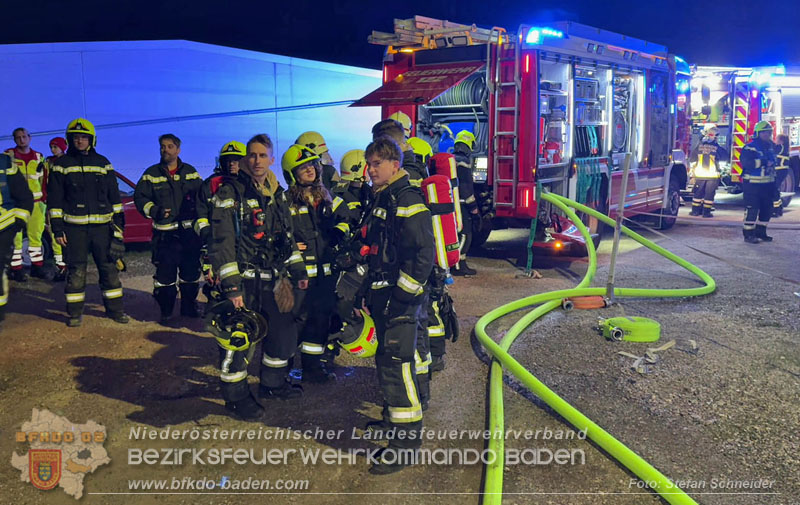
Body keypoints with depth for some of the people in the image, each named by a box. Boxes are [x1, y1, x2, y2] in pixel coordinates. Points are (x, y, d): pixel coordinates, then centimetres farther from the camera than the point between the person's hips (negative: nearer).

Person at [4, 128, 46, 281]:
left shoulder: (38, 157, 14)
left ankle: (37, 266, 19)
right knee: (15, 236, -6)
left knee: (36, 234, 10)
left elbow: (44, 180, 19)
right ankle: (16, 268, 0)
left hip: (35, 202, 4)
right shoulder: (8, 155, 3)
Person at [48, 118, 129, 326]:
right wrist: (57, 229, -3)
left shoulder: (103, 163, 11)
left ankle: (115, 309, 14)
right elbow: (54, 199, 3)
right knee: (76, 270, 1)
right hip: (74, 227, -2)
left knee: (109, 267, 4)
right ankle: (74, 313, 12)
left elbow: (114, 196, 15)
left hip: (102, 226, 2)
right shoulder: (62, 164, 5)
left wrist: (119, 224, 10)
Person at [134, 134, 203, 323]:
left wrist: (195, 205, -3)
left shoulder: (190, 172, 11)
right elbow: (139, 197, 5)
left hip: (189, 231, 2)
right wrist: (154, 211, -10)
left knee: (191, 271, 7)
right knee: (164, 272, -5)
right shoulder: (151, 174, 7)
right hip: (164, 233, -2)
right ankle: (166, 310, 6)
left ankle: (189, 306, 20)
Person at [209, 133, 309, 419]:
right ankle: (236, 396, 15)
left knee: (284, 331, 14)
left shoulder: (278, 195, 12)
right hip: (242, 280, -7)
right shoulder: (229, 194, -10)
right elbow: (222, 244, -14)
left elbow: (287, 237, 21)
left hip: (273, 279, 7)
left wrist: (298, 271, 17)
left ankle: (272, 383, 34)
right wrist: (231, 285, -20)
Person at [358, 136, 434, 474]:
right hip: (383, 295, 10)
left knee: (395, 364, -11)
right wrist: (369, 294, 22)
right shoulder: (381, 199, 16)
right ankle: (395, 417, 36)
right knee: (387, 361, 20)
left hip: (402, 298, -10)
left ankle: (407, 436, -4)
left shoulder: (407, 200, -15)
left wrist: (402, 296, -21)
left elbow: (423, 253, -22)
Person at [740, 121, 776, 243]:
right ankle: (748, 234, -2)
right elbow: (746, 162, -27)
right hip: (752, 184, -8)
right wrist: (763, 162, -29)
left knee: (767, 209, 12)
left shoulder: (770, 147, 15)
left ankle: (760, 232, 24)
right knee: (752, 209, -7)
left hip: (767, 185, 8)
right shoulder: (750, 147, -11)